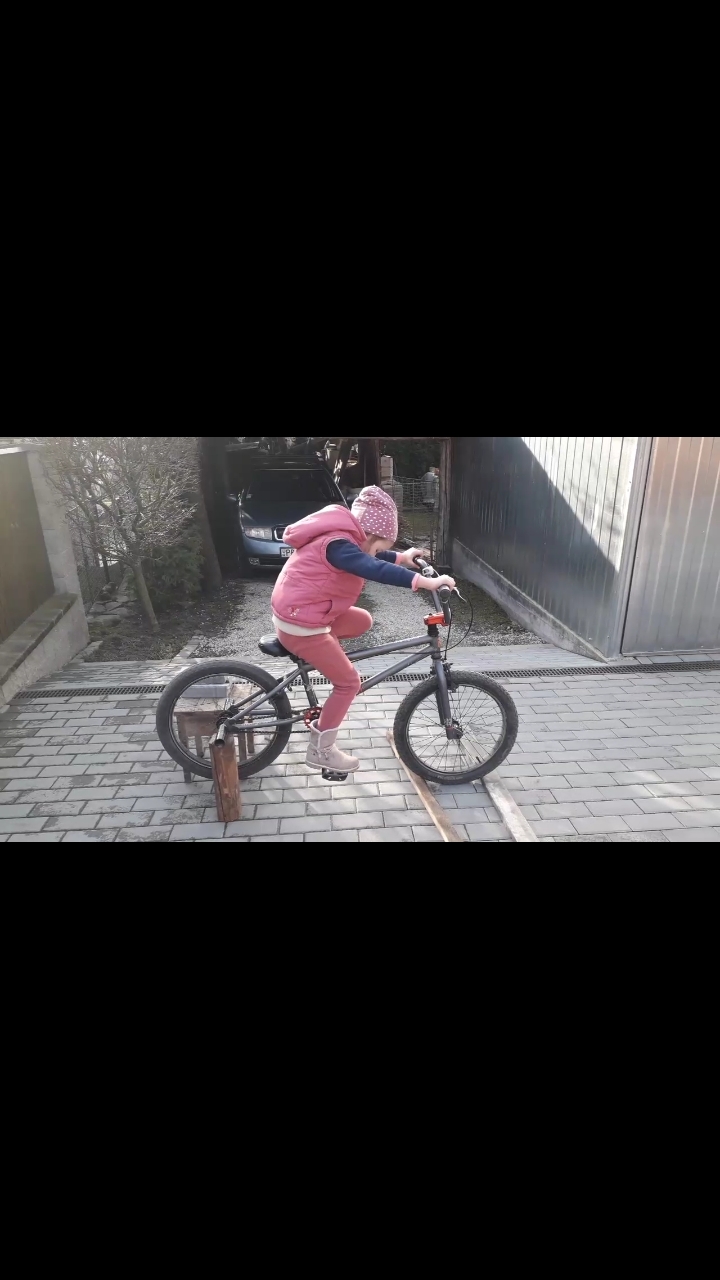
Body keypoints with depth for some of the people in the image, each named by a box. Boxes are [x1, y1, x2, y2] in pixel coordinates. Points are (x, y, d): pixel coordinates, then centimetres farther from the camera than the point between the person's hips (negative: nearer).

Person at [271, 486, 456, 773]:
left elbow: (368, 557, 26)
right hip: (300, 624, -10)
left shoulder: (341, 536, 8)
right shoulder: (338, 544, -23)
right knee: (349, 682, -1)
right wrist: (425, 582, -42)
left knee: (363, 621, 18)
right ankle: (321, 750, 11)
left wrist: (402, 557, 22)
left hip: (300, 611, 10)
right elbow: (375, 570, -38)